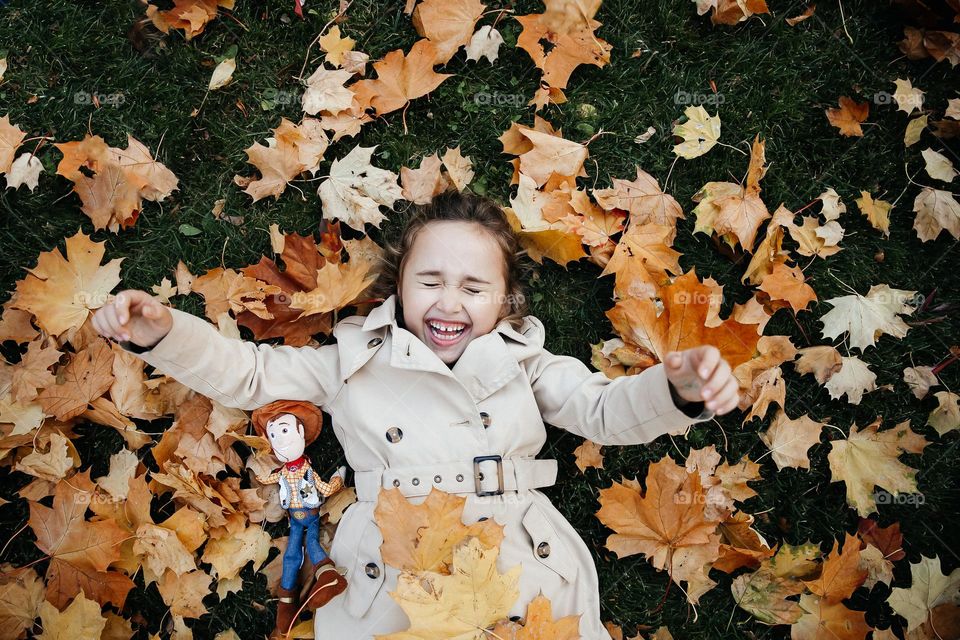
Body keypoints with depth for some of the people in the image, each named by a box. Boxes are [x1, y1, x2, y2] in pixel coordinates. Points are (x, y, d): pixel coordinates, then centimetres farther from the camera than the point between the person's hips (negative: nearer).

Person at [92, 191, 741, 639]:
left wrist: (677, 388, -15)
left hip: (525, 572, 1)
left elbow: (607, 409, 6)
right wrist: (164, 333, -5)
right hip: (395, 585, 0)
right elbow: (248, 371, 11)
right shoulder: (357, 362, 12)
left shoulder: (520, 361, 13)